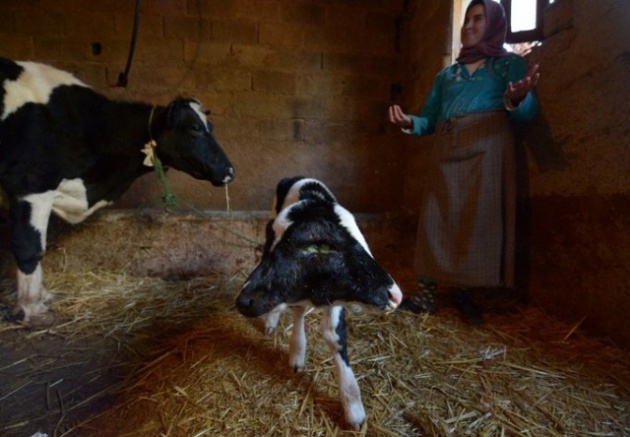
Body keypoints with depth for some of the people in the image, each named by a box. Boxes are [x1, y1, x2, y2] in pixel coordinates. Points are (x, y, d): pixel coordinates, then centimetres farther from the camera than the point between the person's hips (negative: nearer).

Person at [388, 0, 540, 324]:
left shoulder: (511, 63, 15)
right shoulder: (446, 74, 25)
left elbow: (527, 112, 0)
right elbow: (429, 119, 17)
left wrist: (515, 100, -24)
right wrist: (409, 123, -5)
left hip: (487, 149, -3)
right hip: (445, 151, 3)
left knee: (479, 221, -7)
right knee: (436, 220, -5)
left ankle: (463, 294, 3)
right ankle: (426, 294, 0)